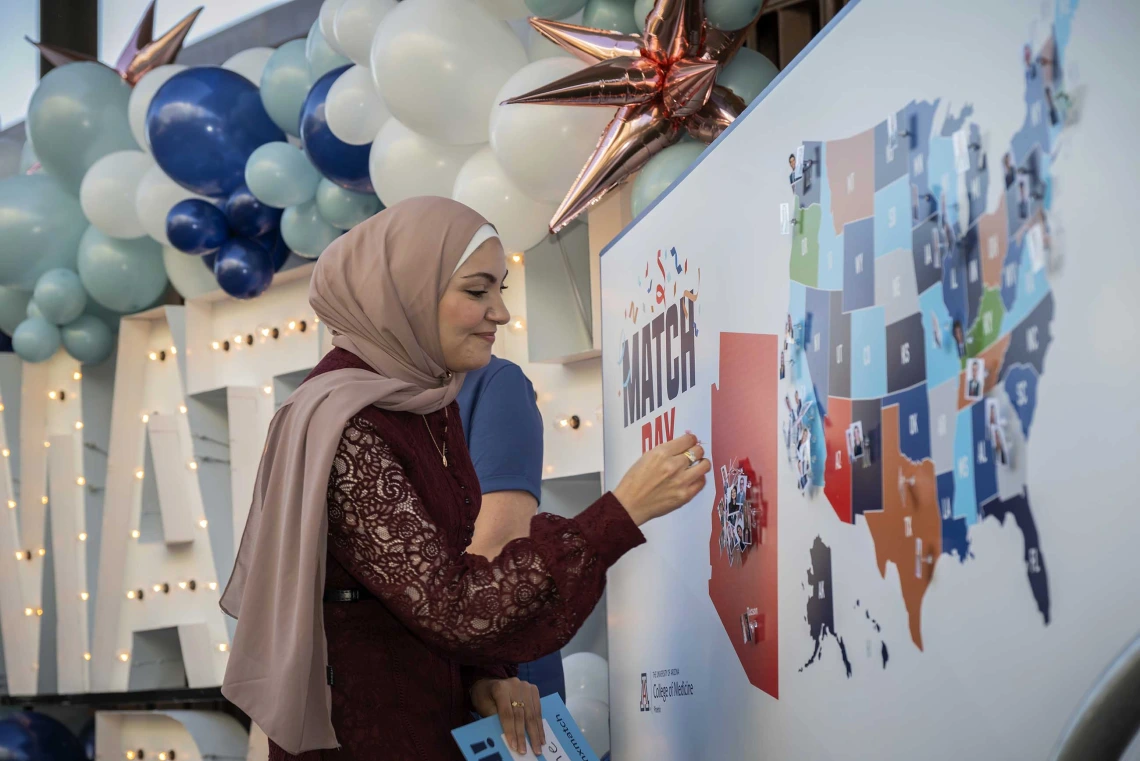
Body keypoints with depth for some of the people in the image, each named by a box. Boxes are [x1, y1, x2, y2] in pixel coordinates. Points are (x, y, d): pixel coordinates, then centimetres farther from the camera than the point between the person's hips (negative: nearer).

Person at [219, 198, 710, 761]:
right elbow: (451, 610, -30)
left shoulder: (426, 397, 2)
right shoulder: (343, 427, -25)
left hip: (435, 698, 8)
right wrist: (621, 513, -32)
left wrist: (484, 671, -6)